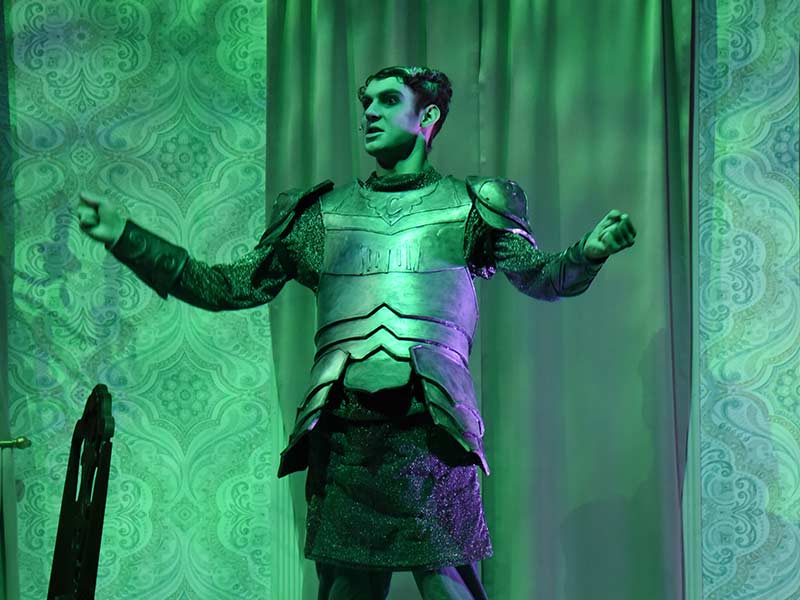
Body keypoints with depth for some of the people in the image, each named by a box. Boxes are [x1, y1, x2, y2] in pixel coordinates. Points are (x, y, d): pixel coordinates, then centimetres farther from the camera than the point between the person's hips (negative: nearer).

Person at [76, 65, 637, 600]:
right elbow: (227, 287, 19)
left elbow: (541, 277, 5)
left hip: (431, 427, -2)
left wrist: (589, 252, -18)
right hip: (342, 435, 3)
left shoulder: (469, 205, 12)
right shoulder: (324, 213, 18)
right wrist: (124, 236, 14)